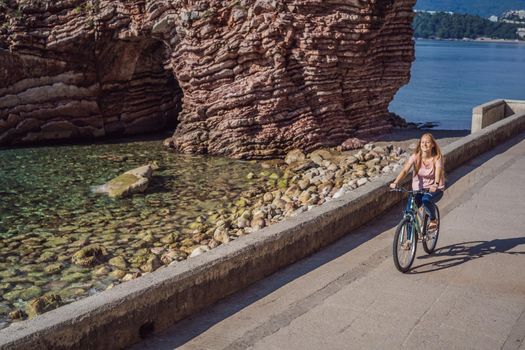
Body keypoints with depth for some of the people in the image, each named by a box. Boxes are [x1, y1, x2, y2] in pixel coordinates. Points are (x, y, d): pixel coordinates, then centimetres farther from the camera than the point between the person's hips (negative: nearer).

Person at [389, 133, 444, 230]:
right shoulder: (415, 157, -8)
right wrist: (395, 183, -37)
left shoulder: (437, 158, -12)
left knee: (426, 199, -36)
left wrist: (436, 184, -51)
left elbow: (438, 171, -30)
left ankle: (433, 220, -6)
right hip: (419, 188, 2)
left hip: (435, 190, -2)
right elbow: (405, 170, -19)